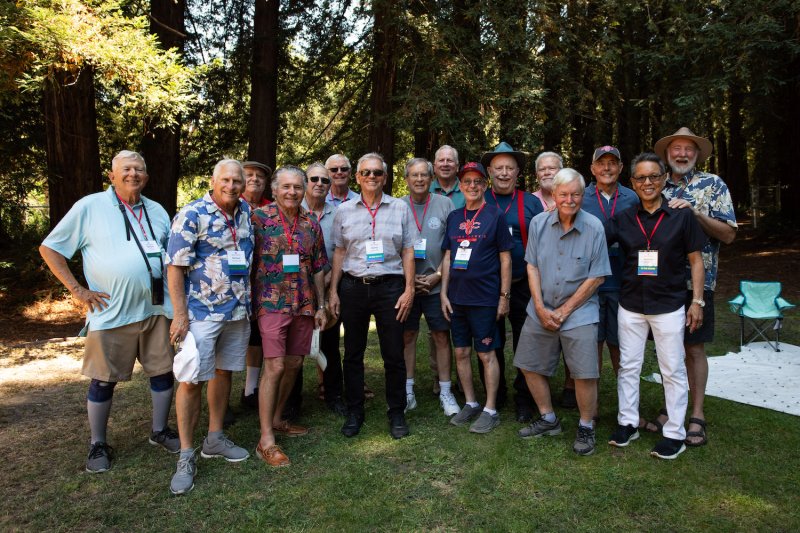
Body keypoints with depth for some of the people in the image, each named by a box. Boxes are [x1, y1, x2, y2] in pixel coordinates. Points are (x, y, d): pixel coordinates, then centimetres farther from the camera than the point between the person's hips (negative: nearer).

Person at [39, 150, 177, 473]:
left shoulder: (157, 212, 11)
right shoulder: (89, 207, -2)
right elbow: (49, 248, 1)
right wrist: (77, 289, -6)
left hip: (155, 310, 4)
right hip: (110, 313, -4)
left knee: (162, 371, 10)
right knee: (104, 380, 6)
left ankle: (160, 431, 29)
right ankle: (98, 445, 24)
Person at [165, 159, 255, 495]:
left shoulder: (246, 212, 7)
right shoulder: (192, 215, -11)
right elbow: (175, 268, -13)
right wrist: (180, 315, -17)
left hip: (238, 311, 6)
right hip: (202, 313, -6)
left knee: (224, 372, 14)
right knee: (193, 380, -3)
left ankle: (215, 439, 29)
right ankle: (186, 456, 9)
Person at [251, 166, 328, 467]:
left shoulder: (312, 224, 8)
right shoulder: (259, 218, -4)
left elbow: (318, 268, 12)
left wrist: (320, 306, 11)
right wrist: (253, 302, -7)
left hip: (304, 305, 5)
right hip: (272, 303, -5)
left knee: (293, 364, 12)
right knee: (274, 367, -9)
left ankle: (276, 419, 31)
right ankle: (266, 440, 0)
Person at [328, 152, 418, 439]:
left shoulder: (400, 208, 5)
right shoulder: (344, 211, 8)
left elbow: (408, 252, 4)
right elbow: (339, 253, 10)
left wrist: (409, 290, -3)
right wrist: (333, 291, 4)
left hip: (389, 286, -1)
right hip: (353, 287, 2)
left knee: (394, 355, 3)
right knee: (353, 353, 9)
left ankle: (397, 414, 19)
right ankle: (354, 413, 23)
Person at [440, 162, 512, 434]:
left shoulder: (495, 215, -2)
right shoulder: (454, 217, 10)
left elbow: (505, 258, -3)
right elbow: (447, 257, 12)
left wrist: (504, 296, -7)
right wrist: (444, 292, 5)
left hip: (485, 297, -5)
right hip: (457, 296, 5)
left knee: (486, 353, 1)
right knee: (461, 352, 10)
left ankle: (490, 410, 13)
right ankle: (470, 403, 25)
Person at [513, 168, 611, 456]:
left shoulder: (594, 228, -9)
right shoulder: (539, 223, -1)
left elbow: (596, 277, -8)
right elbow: (532, 267, 2)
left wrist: (564, 311, -10)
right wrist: (540, 308, -7)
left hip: (579, 312, -4)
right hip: (541, 310, 4)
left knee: (585, 373, -6)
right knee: (529, 366, 11)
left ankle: (585, 428, 18)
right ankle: (548, 420, 31)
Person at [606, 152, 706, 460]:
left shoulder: (681, 216, -1)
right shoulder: (623, 219, 5)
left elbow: (695, 260, 1)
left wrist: (697, 301, -4)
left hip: (669, 307, -2)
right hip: (630, 306, 3)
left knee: (673, 370, 5)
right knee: (628, 366, 10)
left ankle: (675, 434, 17)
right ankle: (627, 423, 24)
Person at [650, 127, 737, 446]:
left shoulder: (713, 185, 2)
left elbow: (729, 234, -4)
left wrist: (695, 212, -16)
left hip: (696, 281, -3)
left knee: (694, 348, 3)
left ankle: (697, 415, 14)